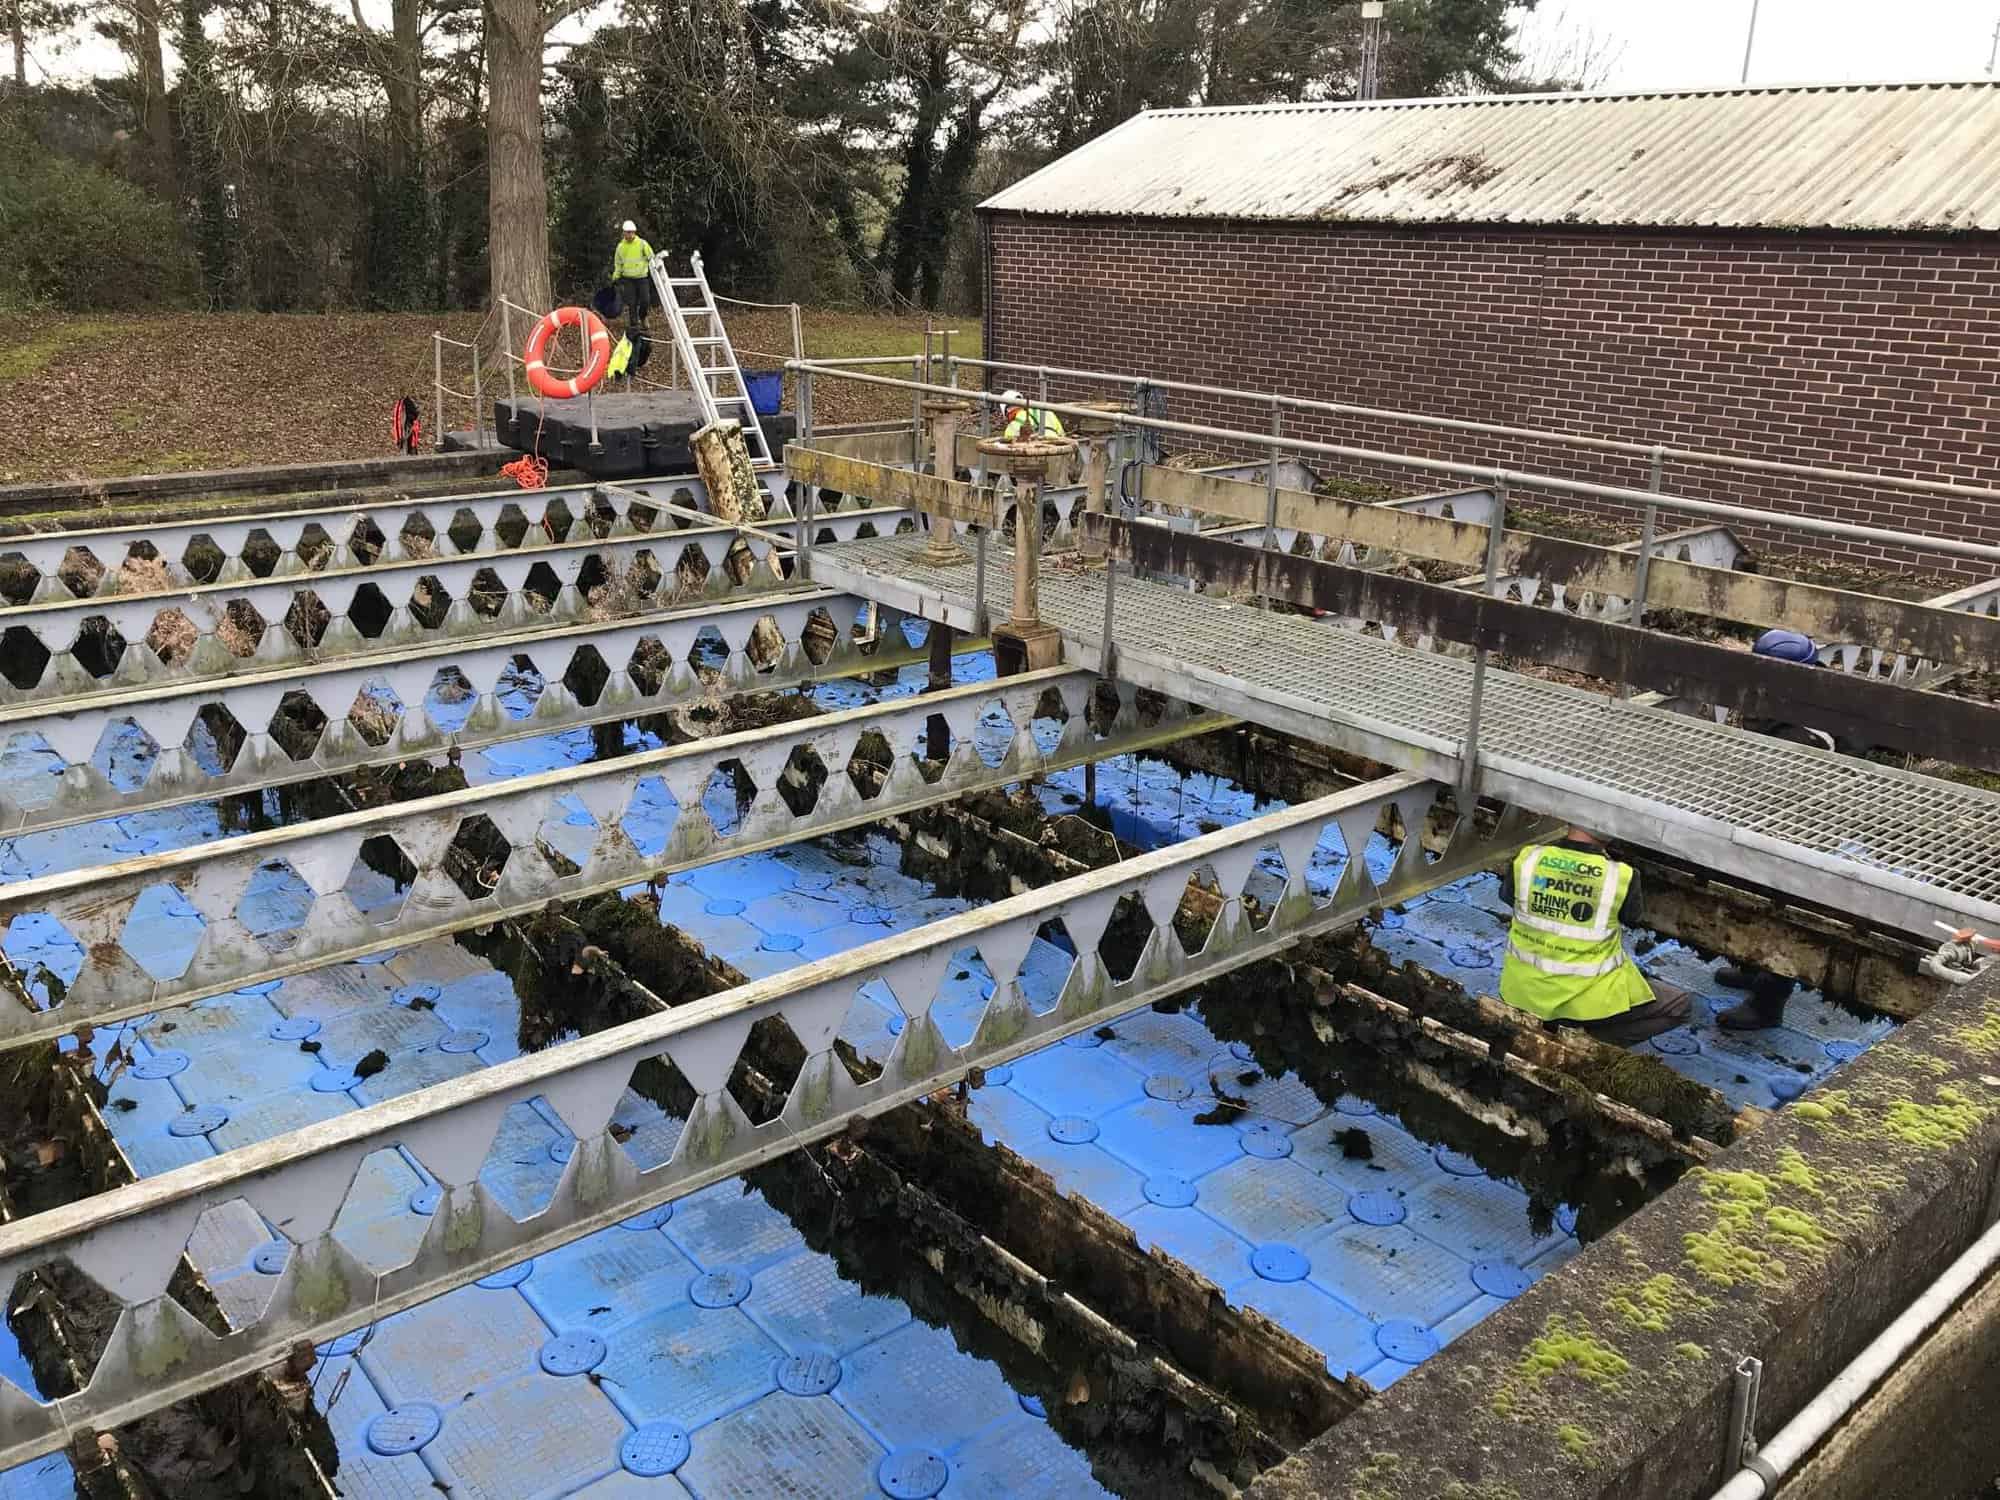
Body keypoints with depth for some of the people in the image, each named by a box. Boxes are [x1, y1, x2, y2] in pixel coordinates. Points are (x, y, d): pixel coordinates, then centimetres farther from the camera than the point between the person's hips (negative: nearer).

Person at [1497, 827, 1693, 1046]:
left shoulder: (1527, 859, -14)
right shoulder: (1621, 876, -21)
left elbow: (1507, 896, 8)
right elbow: (1632, 915, 2)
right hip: (1587, 999, -5)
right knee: (1679, 1005, 13)